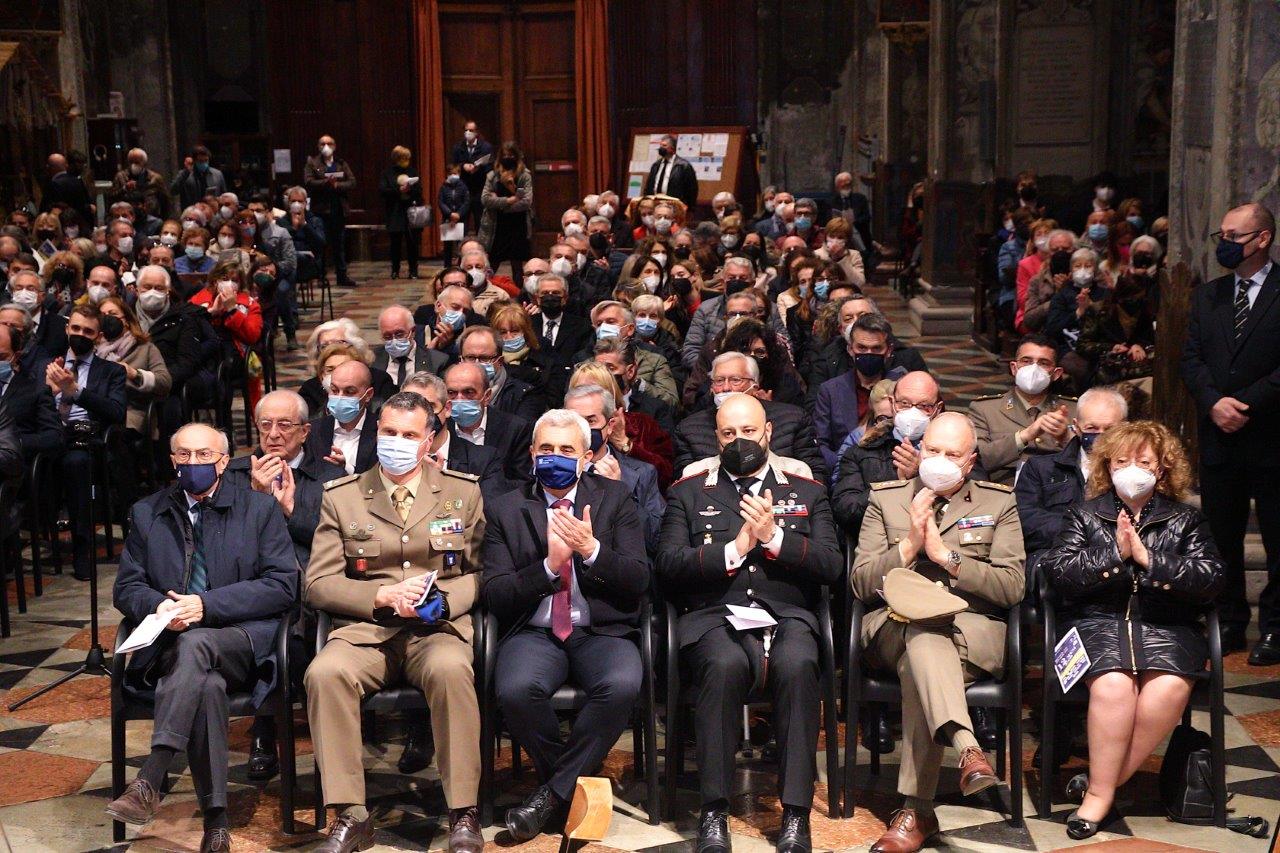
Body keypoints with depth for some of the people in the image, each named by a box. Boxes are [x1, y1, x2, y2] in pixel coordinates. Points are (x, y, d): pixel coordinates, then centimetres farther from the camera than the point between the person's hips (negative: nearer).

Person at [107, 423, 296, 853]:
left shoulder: (259, 509, 8)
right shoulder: (147, 513, 17)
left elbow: (283, 585, -2)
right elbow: (126, 588, 14)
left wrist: (206, 605, -12)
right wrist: (158, 606, -11)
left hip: (243, 641, -1)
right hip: (168, 643, 2)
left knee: (195, 645, -38)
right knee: (206, 684, -35)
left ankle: (150, 781, -43)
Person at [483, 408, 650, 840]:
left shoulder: (616, 499, 9)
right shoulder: (506, 509, 8)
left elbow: (638, 580, 0)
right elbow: (495, 597, 0)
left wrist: (592, 550, -17)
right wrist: (548, 565, -15)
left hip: (602, 632, 0)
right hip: (534, 632, 0)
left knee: (622, 685, -34)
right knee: (516, 690, -33)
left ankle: (555, 792, -12)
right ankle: (576, 786, -4)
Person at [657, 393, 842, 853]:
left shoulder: (807, 491, 21)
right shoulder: (688, 492, 18)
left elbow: (832, 565, 7)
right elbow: (669, 565, 3)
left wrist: (774, 538, -6)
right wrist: (735, 549, -8)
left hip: (787, 618, 1)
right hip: (715, 619, -1)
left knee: (798, 664, -35)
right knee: (725, 664, -36)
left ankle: (795, 815, -29)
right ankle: (714, 812, -27)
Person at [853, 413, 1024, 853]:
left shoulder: (999, 502, 15)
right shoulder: (886, 499, 17)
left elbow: (1011, 588, 2)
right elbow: (861, 583, 8)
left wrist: (946, 555, -7)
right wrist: (909, 544, -6)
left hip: (975, 633, 0)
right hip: (893, 629, 0)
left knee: (918, 665, -35)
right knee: (922, 628, -38)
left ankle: (916, 809, -38)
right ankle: (967, 748, -56)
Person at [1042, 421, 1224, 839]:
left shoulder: (1185, 519, 16)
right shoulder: (1085, 515, 15)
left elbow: (1211, 578, 0)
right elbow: (1057, 571, 0)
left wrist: (1147, 558, -8)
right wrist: (1115, 554, -9)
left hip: (1167, 625, 1)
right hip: (1098, 620, -1)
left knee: (1169, 687, -31)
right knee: (1113, 684, -33)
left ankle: (1102, 786, -18)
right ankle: (1102, 786, -17)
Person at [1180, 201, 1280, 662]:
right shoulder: (1207, 296, 12)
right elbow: (1190, 357, 7)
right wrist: (1213, 402, -9)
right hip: (1218, 435, 5)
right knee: (1221, 537, 10)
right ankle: (1230, 623, 21)